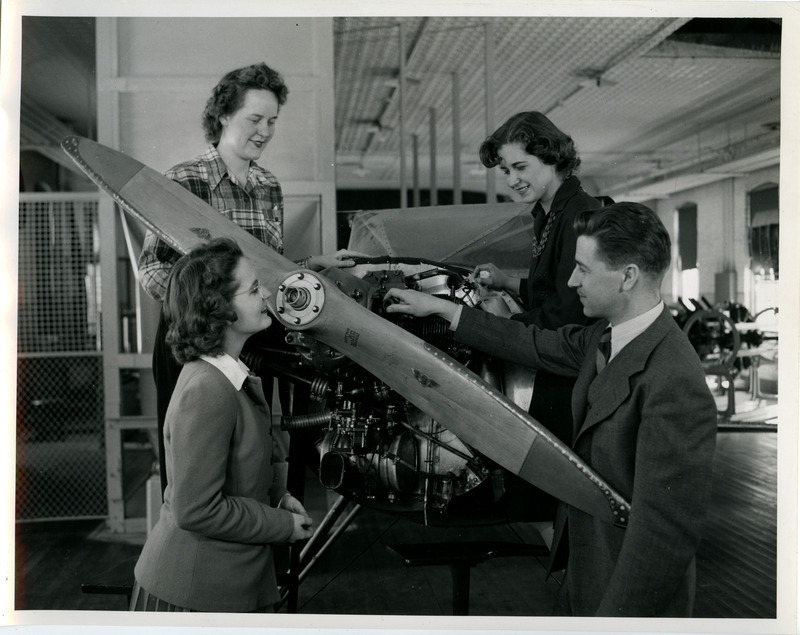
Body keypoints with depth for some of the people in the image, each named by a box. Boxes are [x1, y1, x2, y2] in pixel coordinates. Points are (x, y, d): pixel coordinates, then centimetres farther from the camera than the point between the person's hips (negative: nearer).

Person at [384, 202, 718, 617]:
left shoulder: (675, 385, -30)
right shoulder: (604, 335, -2)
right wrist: (440, 308, 17)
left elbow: (665, 531, -30)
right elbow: (537, 344, 13)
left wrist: (615, 615, -26)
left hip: (630, 596, -8)